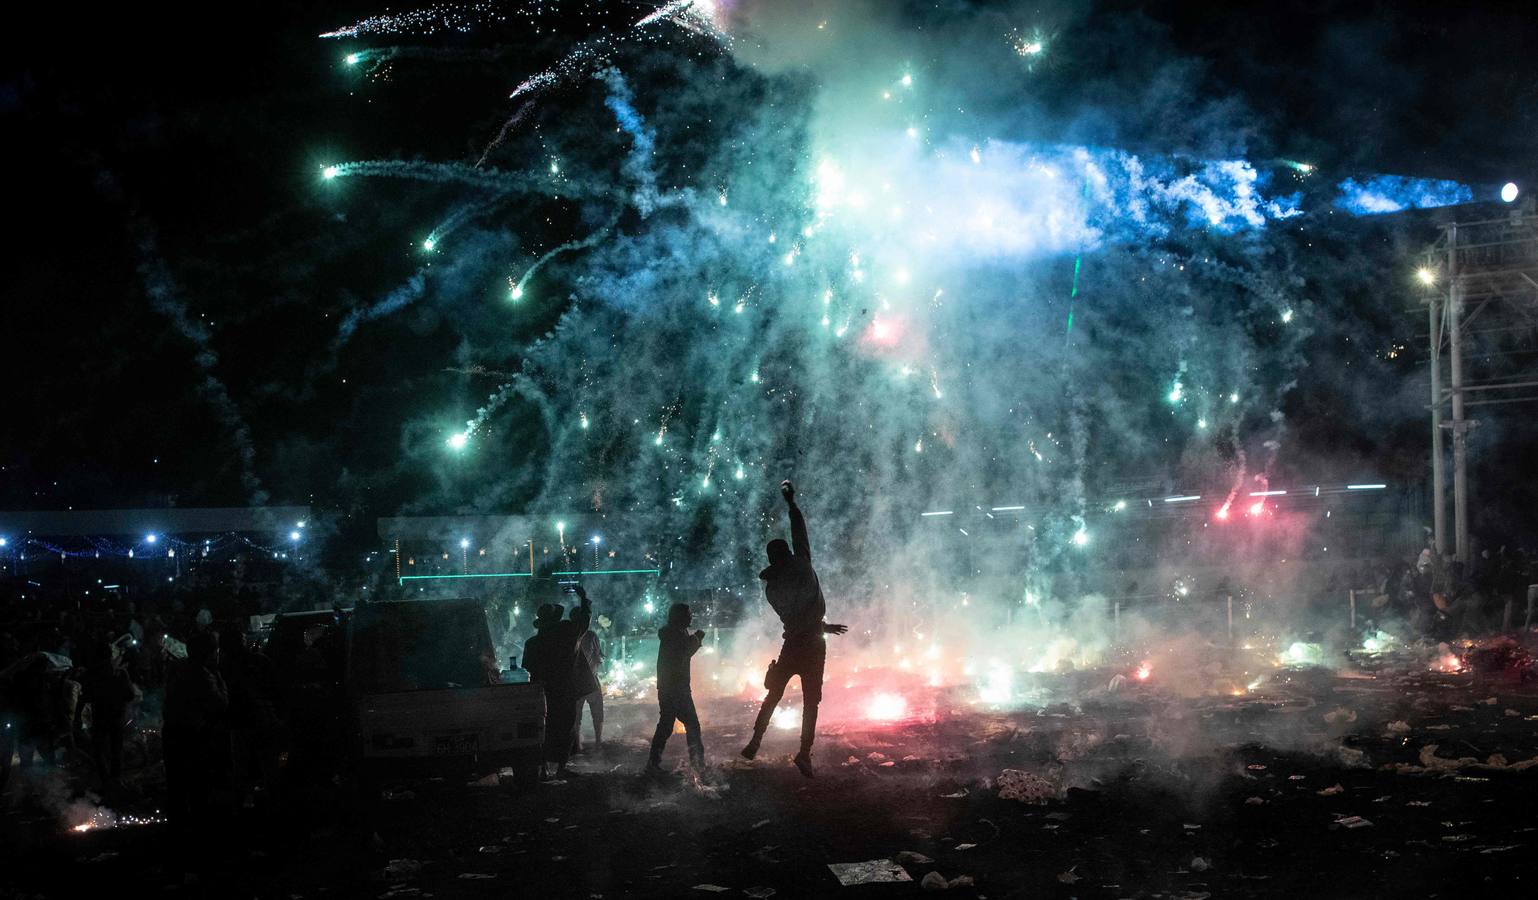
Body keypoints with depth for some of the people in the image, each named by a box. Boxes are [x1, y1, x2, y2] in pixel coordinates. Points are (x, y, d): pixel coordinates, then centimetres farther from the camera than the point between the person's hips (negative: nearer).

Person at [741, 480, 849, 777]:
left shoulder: (771, 588, 4)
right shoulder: (802, 565, -6)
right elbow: (800, 531, 5)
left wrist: (824, 626, 20)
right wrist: (791, 502, 16)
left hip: (791, 645, 2)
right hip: (813, 644, -2)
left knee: (773, 696, 15)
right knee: (811, 701, 2)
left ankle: (755, 743, 12)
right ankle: (804, 752, -6)